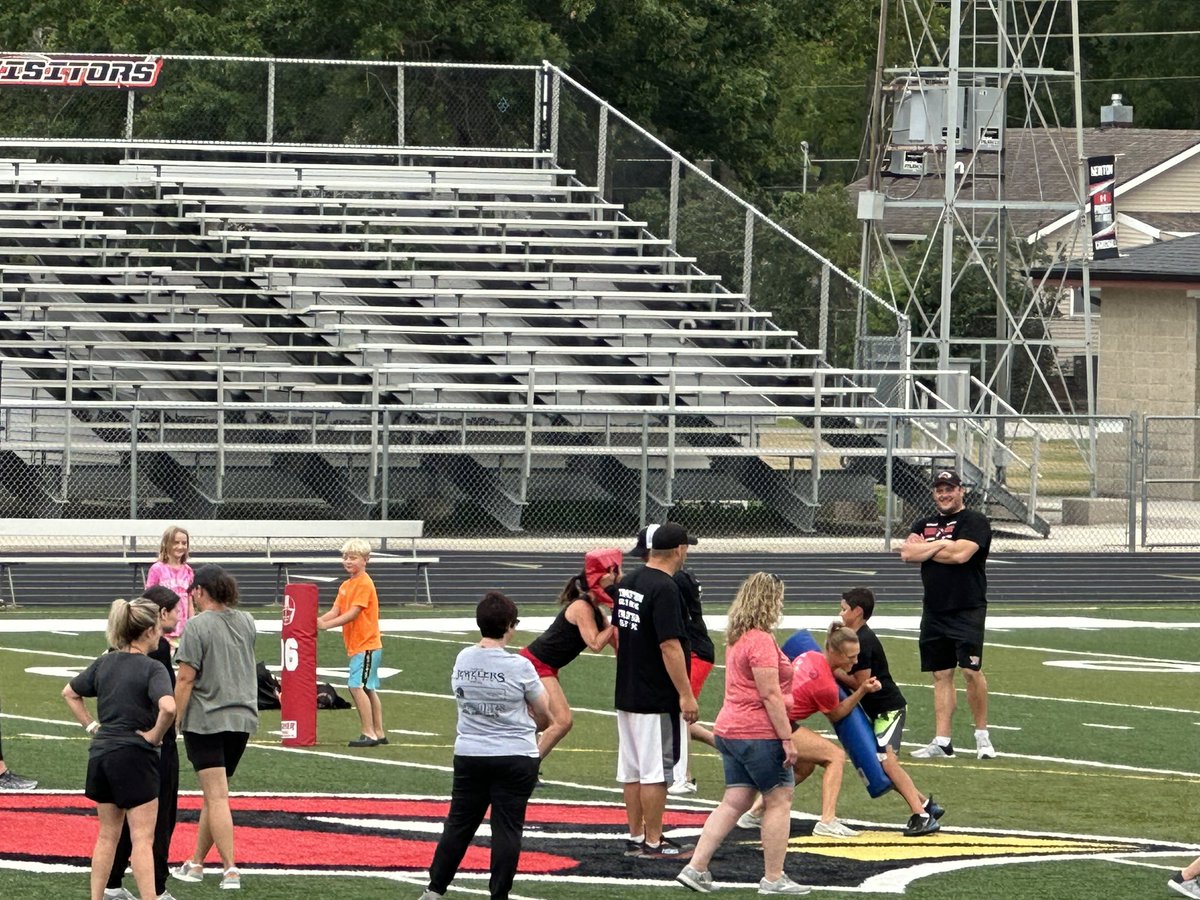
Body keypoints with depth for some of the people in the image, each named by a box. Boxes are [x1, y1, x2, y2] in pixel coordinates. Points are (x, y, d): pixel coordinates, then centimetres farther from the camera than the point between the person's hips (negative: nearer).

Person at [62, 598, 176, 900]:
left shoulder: (105, 663, 7)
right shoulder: (152, 668, -14)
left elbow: (69, 693, 18)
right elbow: (168, 707, -30)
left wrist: (92, 726, 14)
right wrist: (154, 736, -14)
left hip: (101, 754, 7)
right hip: (134, 756, -7)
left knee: (107, 835, 17)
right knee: (142, 838, -4)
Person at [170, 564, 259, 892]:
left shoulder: (198, 626, -12)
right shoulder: (246, 622, 8)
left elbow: (186, 679, -15)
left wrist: (174, 722, -11)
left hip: (206, 720, -7)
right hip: (243, 718, 7)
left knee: (217, 796, -8)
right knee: (213, 794, 16)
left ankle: (230, 869, -14)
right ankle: (196, 863, 24)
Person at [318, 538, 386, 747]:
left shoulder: (364, 584, -13)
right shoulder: (346, 586, 15)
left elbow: (353, 613, -20)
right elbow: (336, 611, 6)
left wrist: (326, 624, -25)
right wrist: (318, 620, -13)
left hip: (367, 645, -10)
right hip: (356, 645, 10)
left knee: (357, 686, -16)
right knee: (369, 689, 13)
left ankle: (368, 733, -15)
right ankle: (379, 733, 18)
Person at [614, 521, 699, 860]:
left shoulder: (627, 583, 10)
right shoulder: (665, 589, -18)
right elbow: (669, 646, -22)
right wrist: (686, 694, -19)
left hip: (627, 693, 9)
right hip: (658, 699, -9)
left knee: (632, 769, 13)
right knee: (657, 771, -3)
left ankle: (636, 838, 19)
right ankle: (653, 842, -1)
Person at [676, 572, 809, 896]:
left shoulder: (737, 639, 15)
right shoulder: (761, 641, -16)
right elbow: (770, 694, -19)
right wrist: (787, 738, -17)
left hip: (730, 731, 9)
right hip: (758, 733, -9)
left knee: (734, 802, 11)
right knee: (779, 800, 1)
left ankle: (696, 868, 4)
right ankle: (774, 879, 3)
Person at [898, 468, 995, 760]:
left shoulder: (975, 522, -3)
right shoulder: (924, 525, 17)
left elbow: (960, 554, -17)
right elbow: (908, 554, 1)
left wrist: (924, 549, -4)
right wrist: (941, 545, -8)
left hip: (967, 610, -6)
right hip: (934, 612, 6)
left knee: (971, 670, -14)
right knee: (941, 675, 6)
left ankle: (982, 734, -1)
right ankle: (942, 741, 6)